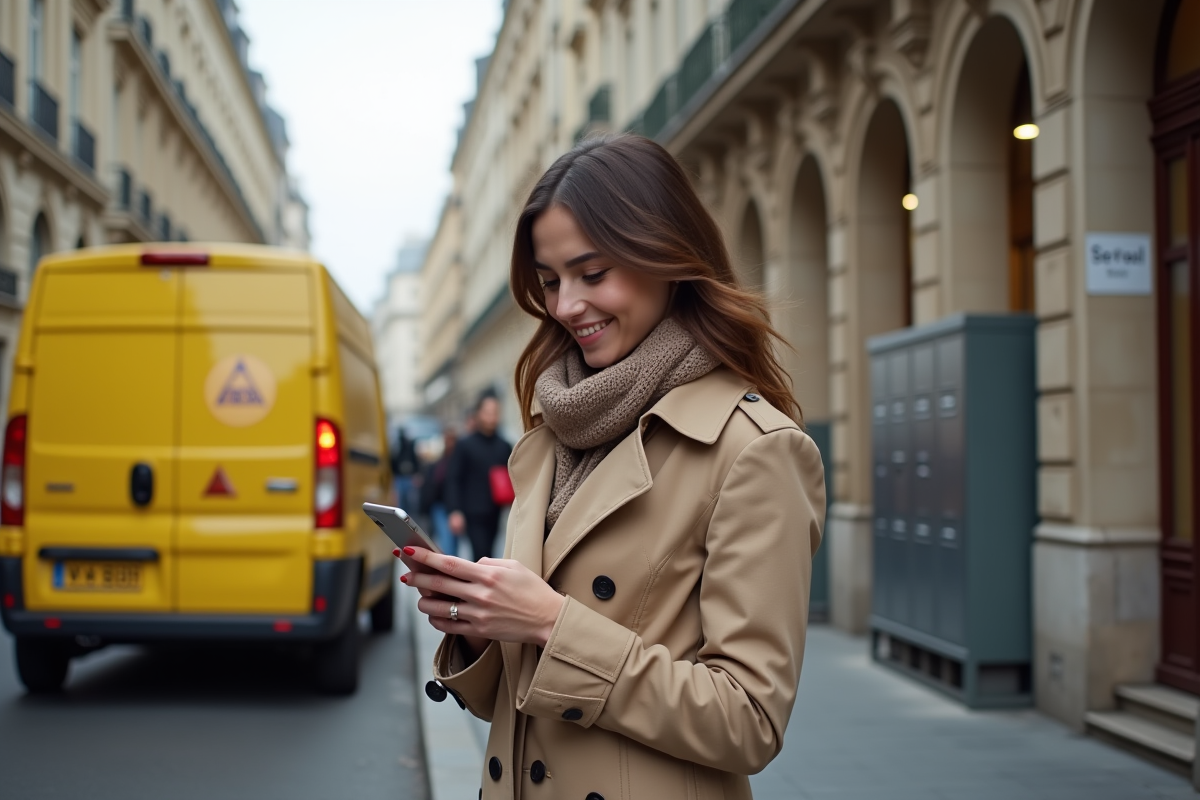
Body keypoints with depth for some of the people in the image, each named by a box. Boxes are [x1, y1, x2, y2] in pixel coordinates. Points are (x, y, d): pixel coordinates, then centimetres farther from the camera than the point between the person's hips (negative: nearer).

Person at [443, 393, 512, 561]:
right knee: (482, 554, -13)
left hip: (495, 513, 5)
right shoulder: (465, 445, 0)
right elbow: (453, 479, -4)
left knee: (483, 556, 10)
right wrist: (455, 511, -13)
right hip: (474, 513, -5)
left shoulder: (504, 447, 13)